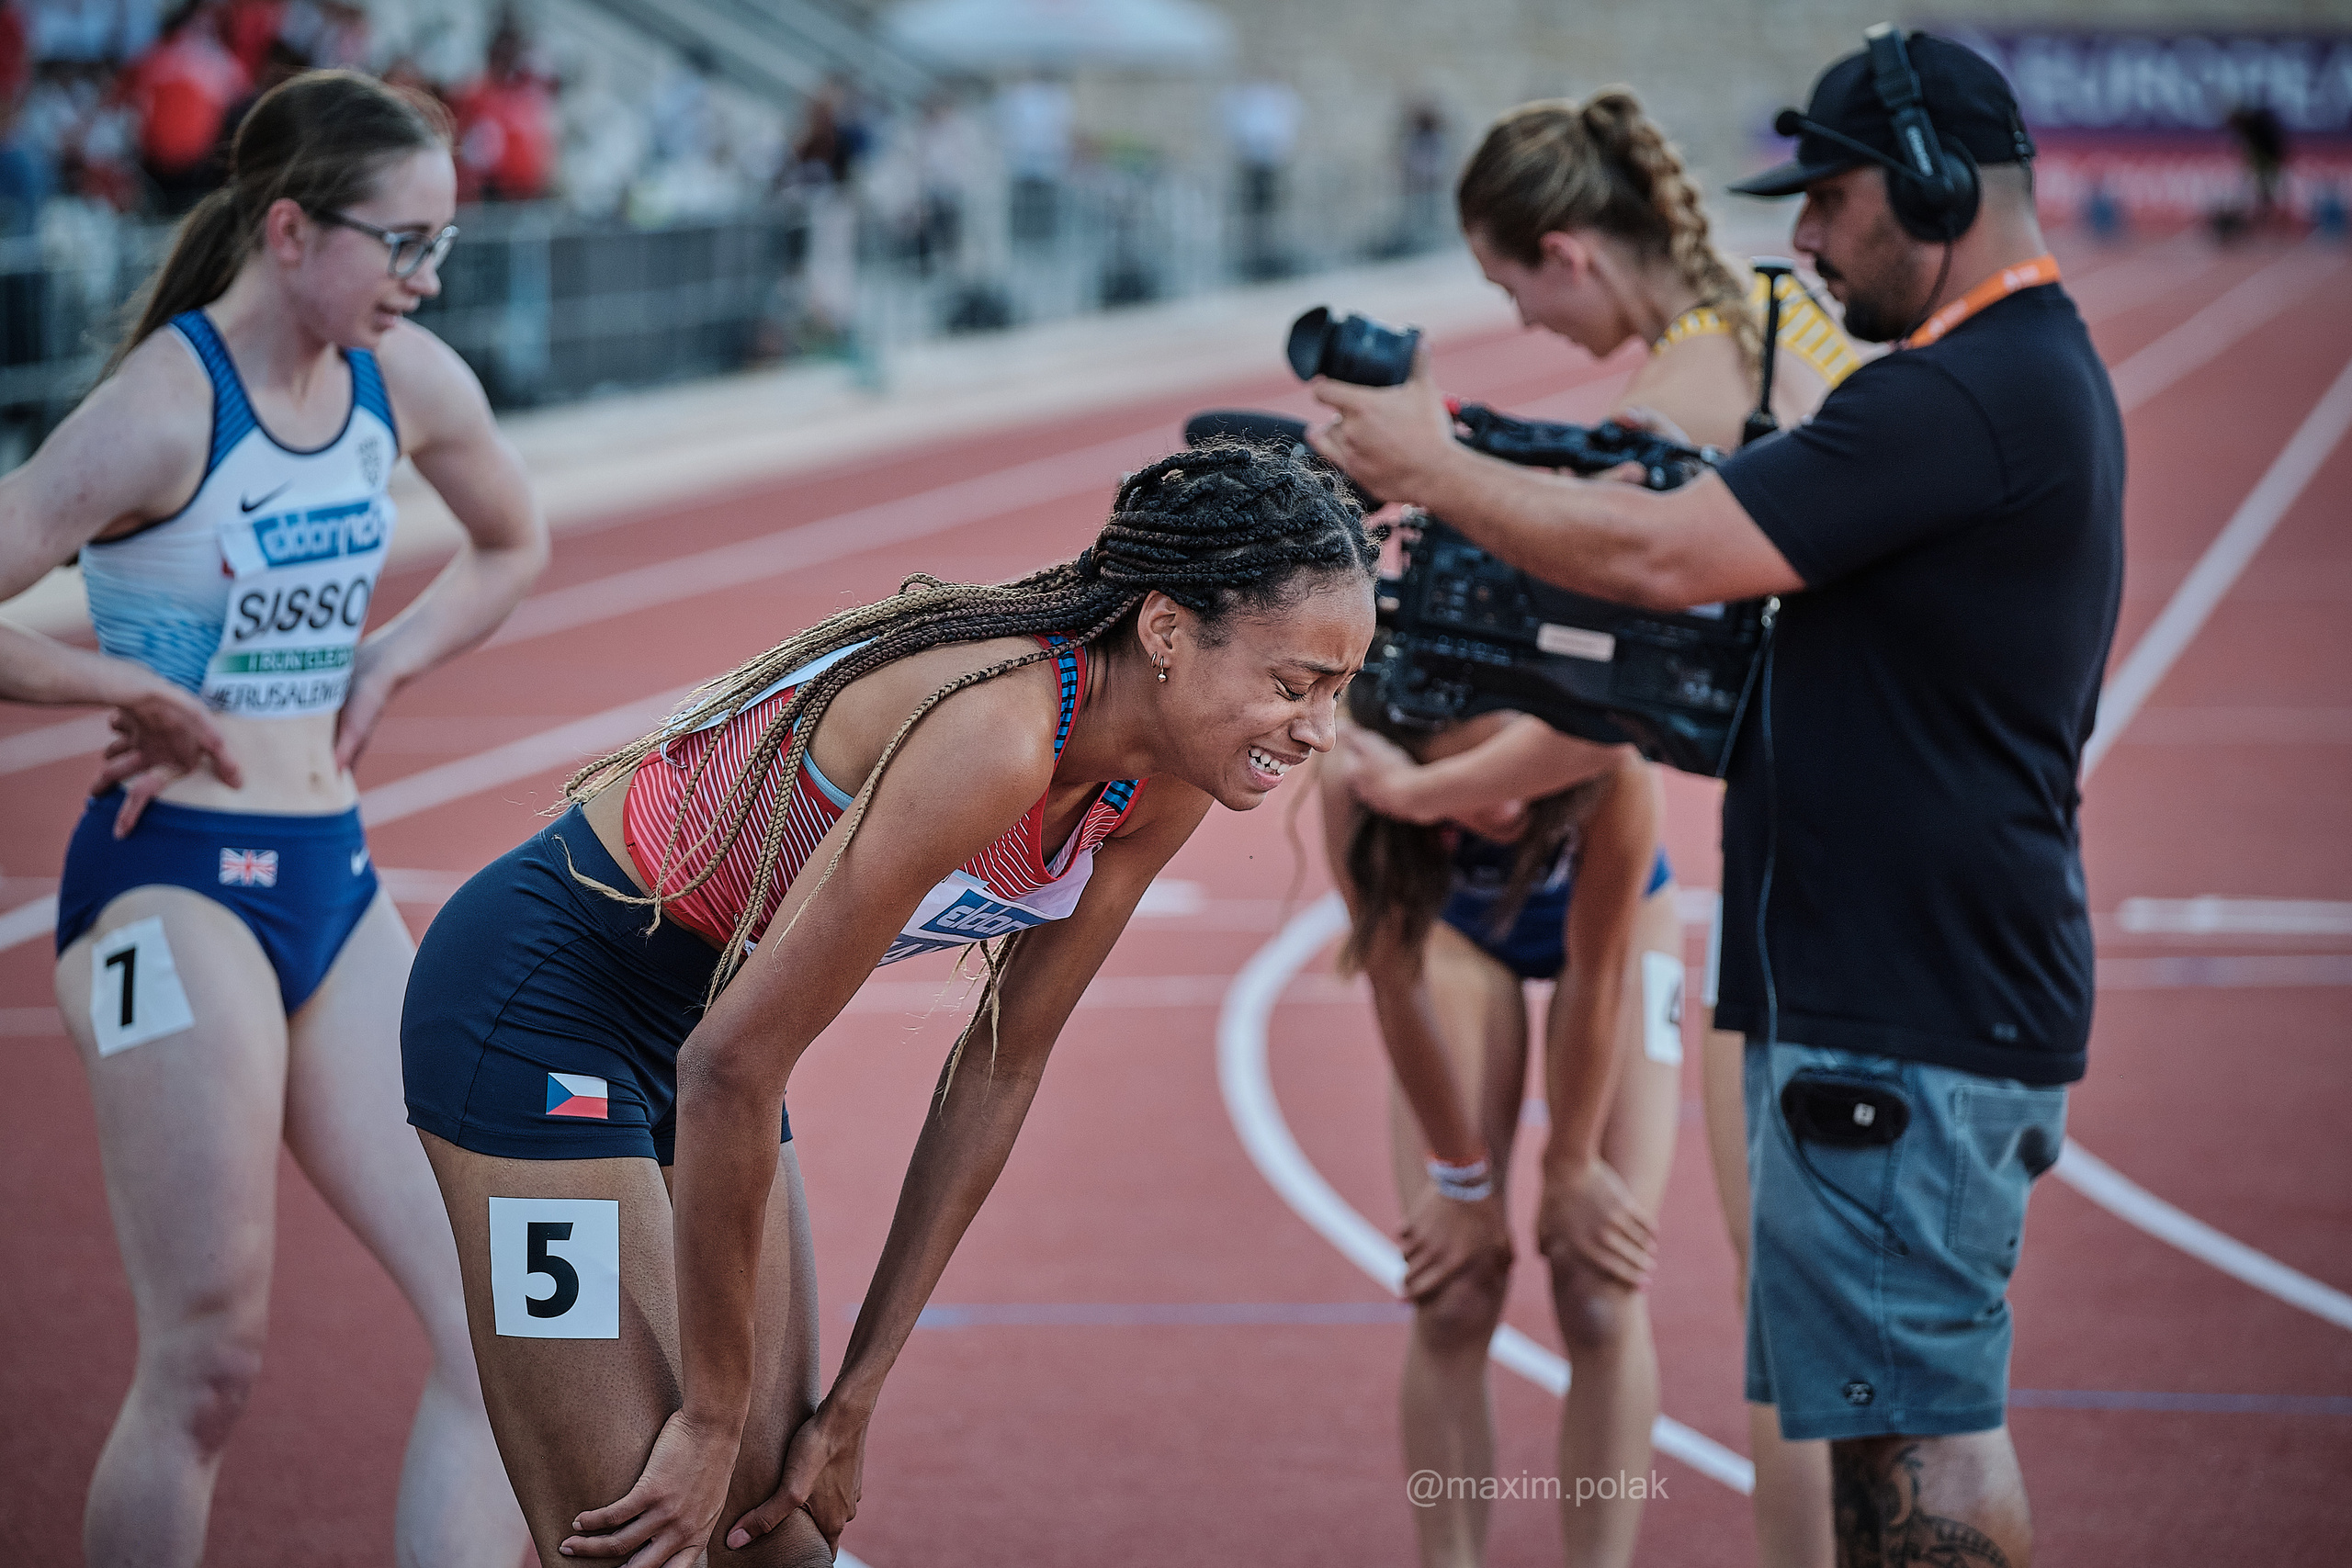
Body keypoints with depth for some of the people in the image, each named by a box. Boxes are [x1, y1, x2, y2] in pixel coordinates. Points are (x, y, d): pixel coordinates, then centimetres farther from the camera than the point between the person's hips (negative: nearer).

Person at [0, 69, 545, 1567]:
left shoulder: (408, 381, 5)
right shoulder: (164, 409, -16)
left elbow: (514, 546, 25)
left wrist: (387, 662, 9)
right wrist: (138, 690, -12)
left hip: (333, 884, 7)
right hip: (173, 888, -7)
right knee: (209, 1362, -5)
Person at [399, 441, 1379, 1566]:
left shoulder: (1160, 792, -7)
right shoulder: (993, 739, -32)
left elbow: (1000, 1071, 3)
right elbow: (732, 1066, -29)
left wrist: (854, 1400, 4)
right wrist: (714, 1417, -20)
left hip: (700, 999, 8)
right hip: (537, 998, -8)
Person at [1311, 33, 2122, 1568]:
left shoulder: (1965, 396, -19)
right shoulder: (2036, 373, 16)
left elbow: (1658, 557, -20)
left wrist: (1430, 467, -6)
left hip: (1909, 1024, -11)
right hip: (1894, 997, 11)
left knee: (1921, 1432, -7)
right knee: (1897, 1412, 16)